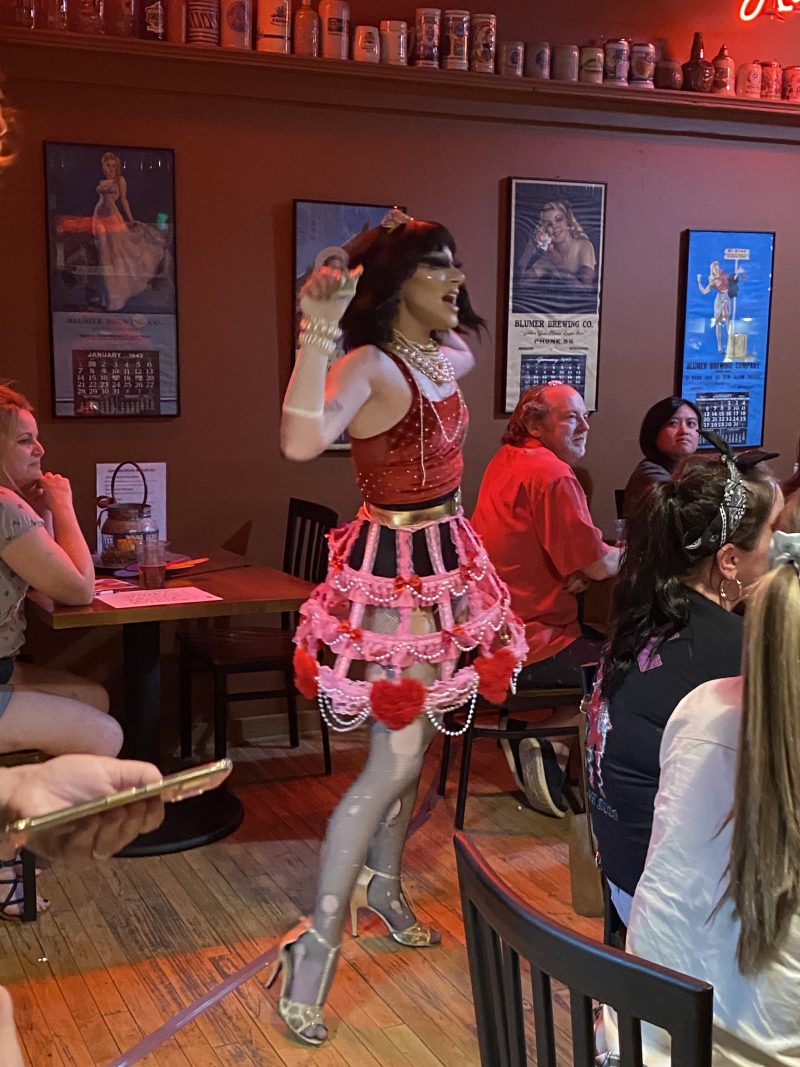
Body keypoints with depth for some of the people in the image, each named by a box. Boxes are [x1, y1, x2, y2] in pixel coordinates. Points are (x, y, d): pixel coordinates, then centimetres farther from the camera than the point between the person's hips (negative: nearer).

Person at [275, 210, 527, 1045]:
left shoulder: (448, 356, 6)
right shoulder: (368, 367, -20)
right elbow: (301, 441, -40)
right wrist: (318, 330, -42)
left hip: (445, 561, 9)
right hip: (394, 569, -9)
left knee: (413, 742, 18)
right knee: (394, 758, -8)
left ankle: (381, 885, 37)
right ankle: (318, 942, 2)